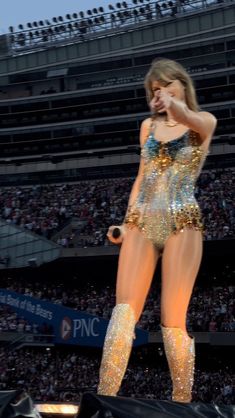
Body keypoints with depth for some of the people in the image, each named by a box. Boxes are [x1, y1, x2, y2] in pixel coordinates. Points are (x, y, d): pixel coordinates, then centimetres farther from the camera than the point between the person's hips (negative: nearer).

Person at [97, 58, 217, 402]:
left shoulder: (204, 122, 6)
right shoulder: (148, 125, 19)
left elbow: (194, 122, -19)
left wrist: (173, 104, -42)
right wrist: (127, 222, 11)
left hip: (181, 224, -3)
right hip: (142, 222, 4)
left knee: (172, 320, -8)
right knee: (124, 311, -10)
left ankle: (182, 402, 2)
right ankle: (104, 399, -16)